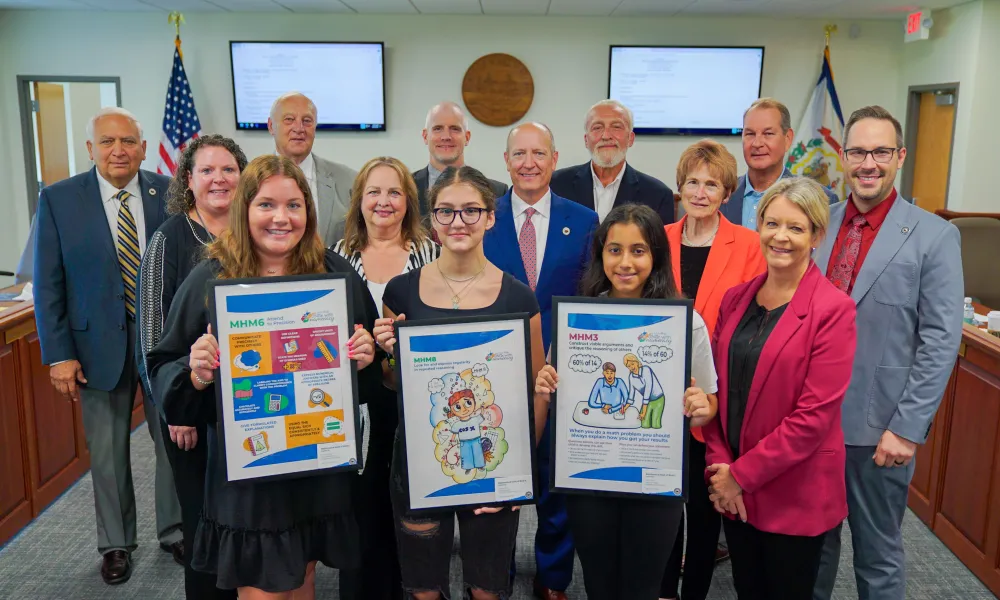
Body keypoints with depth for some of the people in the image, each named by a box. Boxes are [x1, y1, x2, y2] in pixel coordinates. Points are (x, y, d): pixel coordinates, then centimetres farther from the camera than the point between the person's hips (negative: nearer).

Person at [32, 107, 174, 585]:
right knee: (107, 451, 13)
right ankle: (115, 542, 33)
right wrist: (59, 354, -7)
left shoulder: (171, 193, -4)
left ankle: (174, 531, 34)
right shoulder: (58, 200, -5)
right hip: (100, 345, 0)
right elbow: (48, 283, -3)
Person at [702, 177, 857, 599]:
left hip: (794, 494, -4)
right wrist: (720, 465, -5)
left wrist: (742, 475, -14)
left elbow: (814, 416, -18)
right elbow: (716, 386, 5)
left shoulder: (833, 310, -14)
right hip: (732, 489, 5)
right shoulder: (736, 298, 3)